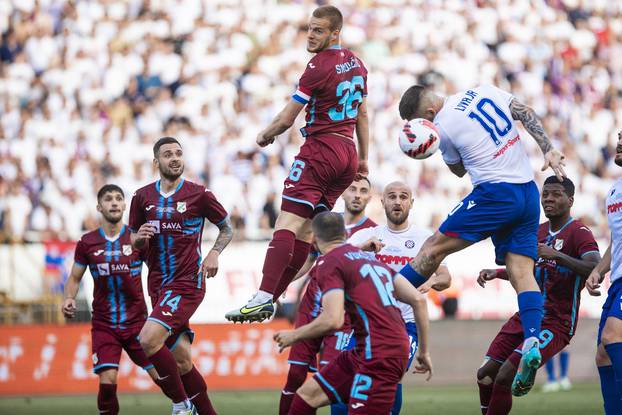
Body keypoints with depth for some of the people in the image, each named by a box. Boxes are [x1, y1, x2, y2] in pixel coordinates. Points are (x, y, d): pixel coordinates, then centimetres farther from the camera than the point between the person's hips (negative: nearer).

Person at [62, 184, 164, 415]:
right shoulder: (87, 243, 1)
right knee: (107, 382, -15)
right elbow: (75, 278, 10)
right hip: (104, 325, 0)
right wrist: (69, 299, -8)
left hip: (136, 321, 0)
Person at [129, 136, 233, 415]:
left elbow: (226, 227, 9)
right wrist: (139, 237, -9)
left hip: (187, 283, -5)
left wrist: (214, 254, -8)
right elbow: (132, 241, 15)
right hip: (159, 286, 5)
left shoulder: (198, 194, -3)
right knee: (181, 360, 7)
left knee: (149, 340, -22)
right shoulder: (143, 197, 6)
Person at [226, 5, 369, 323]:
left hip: (320, 148, -9)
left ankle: (262, 299, -29)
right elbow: (362, 114, 22)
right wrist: (363, 159, 30)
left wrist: (264, 136, 10)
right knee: (306, 229, 7)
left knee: (287, 223, -17)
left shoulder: (319, 67, -12)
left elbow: (286, 119, -9)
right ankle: (271, 297, 5)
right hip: (348, 154, 9)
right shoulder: (356, 64, 13)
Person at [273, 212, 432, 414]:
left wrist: (294, 335, -1)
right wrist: (423, 351, 22)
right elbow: (418, 299, 14)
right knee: (307, 395, 14)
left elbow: (333, 320, -18)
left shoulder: (329, 262, -5)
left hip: (378, 355, -9)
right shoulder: (371, 257, 19)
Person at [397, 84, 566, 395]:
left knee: (434, 247, 1)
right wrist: (548, 151, 10)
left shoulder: (443, 126, -7)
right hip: (528, 192, 7)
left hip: (496, 193, -7)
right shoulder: (484, 91, 11)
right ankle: (531, 343, -16)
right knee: (522, 271, 0)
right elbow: (527, 115, 10)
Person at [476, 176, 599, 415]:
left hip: (556, 324, -8)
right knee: (485, 375, 4)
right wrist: (496, 273, 13)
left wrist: (556, 255, -34)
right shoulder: (538, 232, 14)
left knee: (504, 378, -19)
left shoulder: (579, 233, -11)